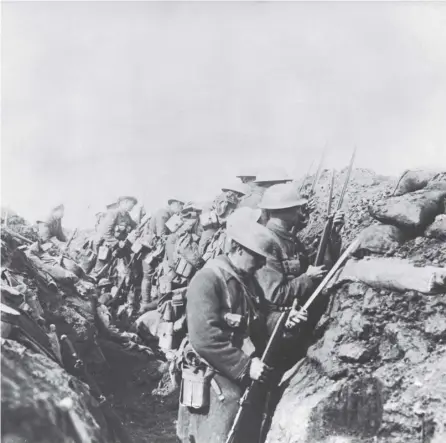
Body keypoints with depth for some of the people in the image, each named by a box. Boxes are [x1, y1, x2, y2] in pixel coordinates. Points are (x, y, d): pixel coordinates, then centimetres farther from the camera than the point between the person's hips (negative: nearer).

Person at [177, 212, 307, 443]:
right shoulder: (207, 280, -19)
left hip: (247, 382, 9)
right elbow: (205, 339, -26)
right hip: (216, 383, -9)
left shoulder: (248, 280, 11)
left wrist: (283, 320, -7)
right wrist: (245, 366, -24)